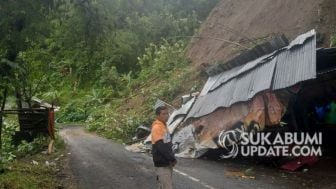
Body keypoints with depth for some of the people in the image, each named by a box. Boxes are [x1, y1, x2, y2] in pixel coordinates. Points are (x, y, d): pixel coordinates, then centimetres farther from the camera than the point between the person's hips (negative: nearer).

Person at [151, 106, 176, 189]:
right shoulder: (157, 127, -18)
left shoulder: (164, 126, 11)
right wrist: (172, 159, -16)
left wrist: (172, 158, 8)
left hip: (167, 162, 9)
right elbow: (160, 146, -24)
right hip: (162, 164, -9)